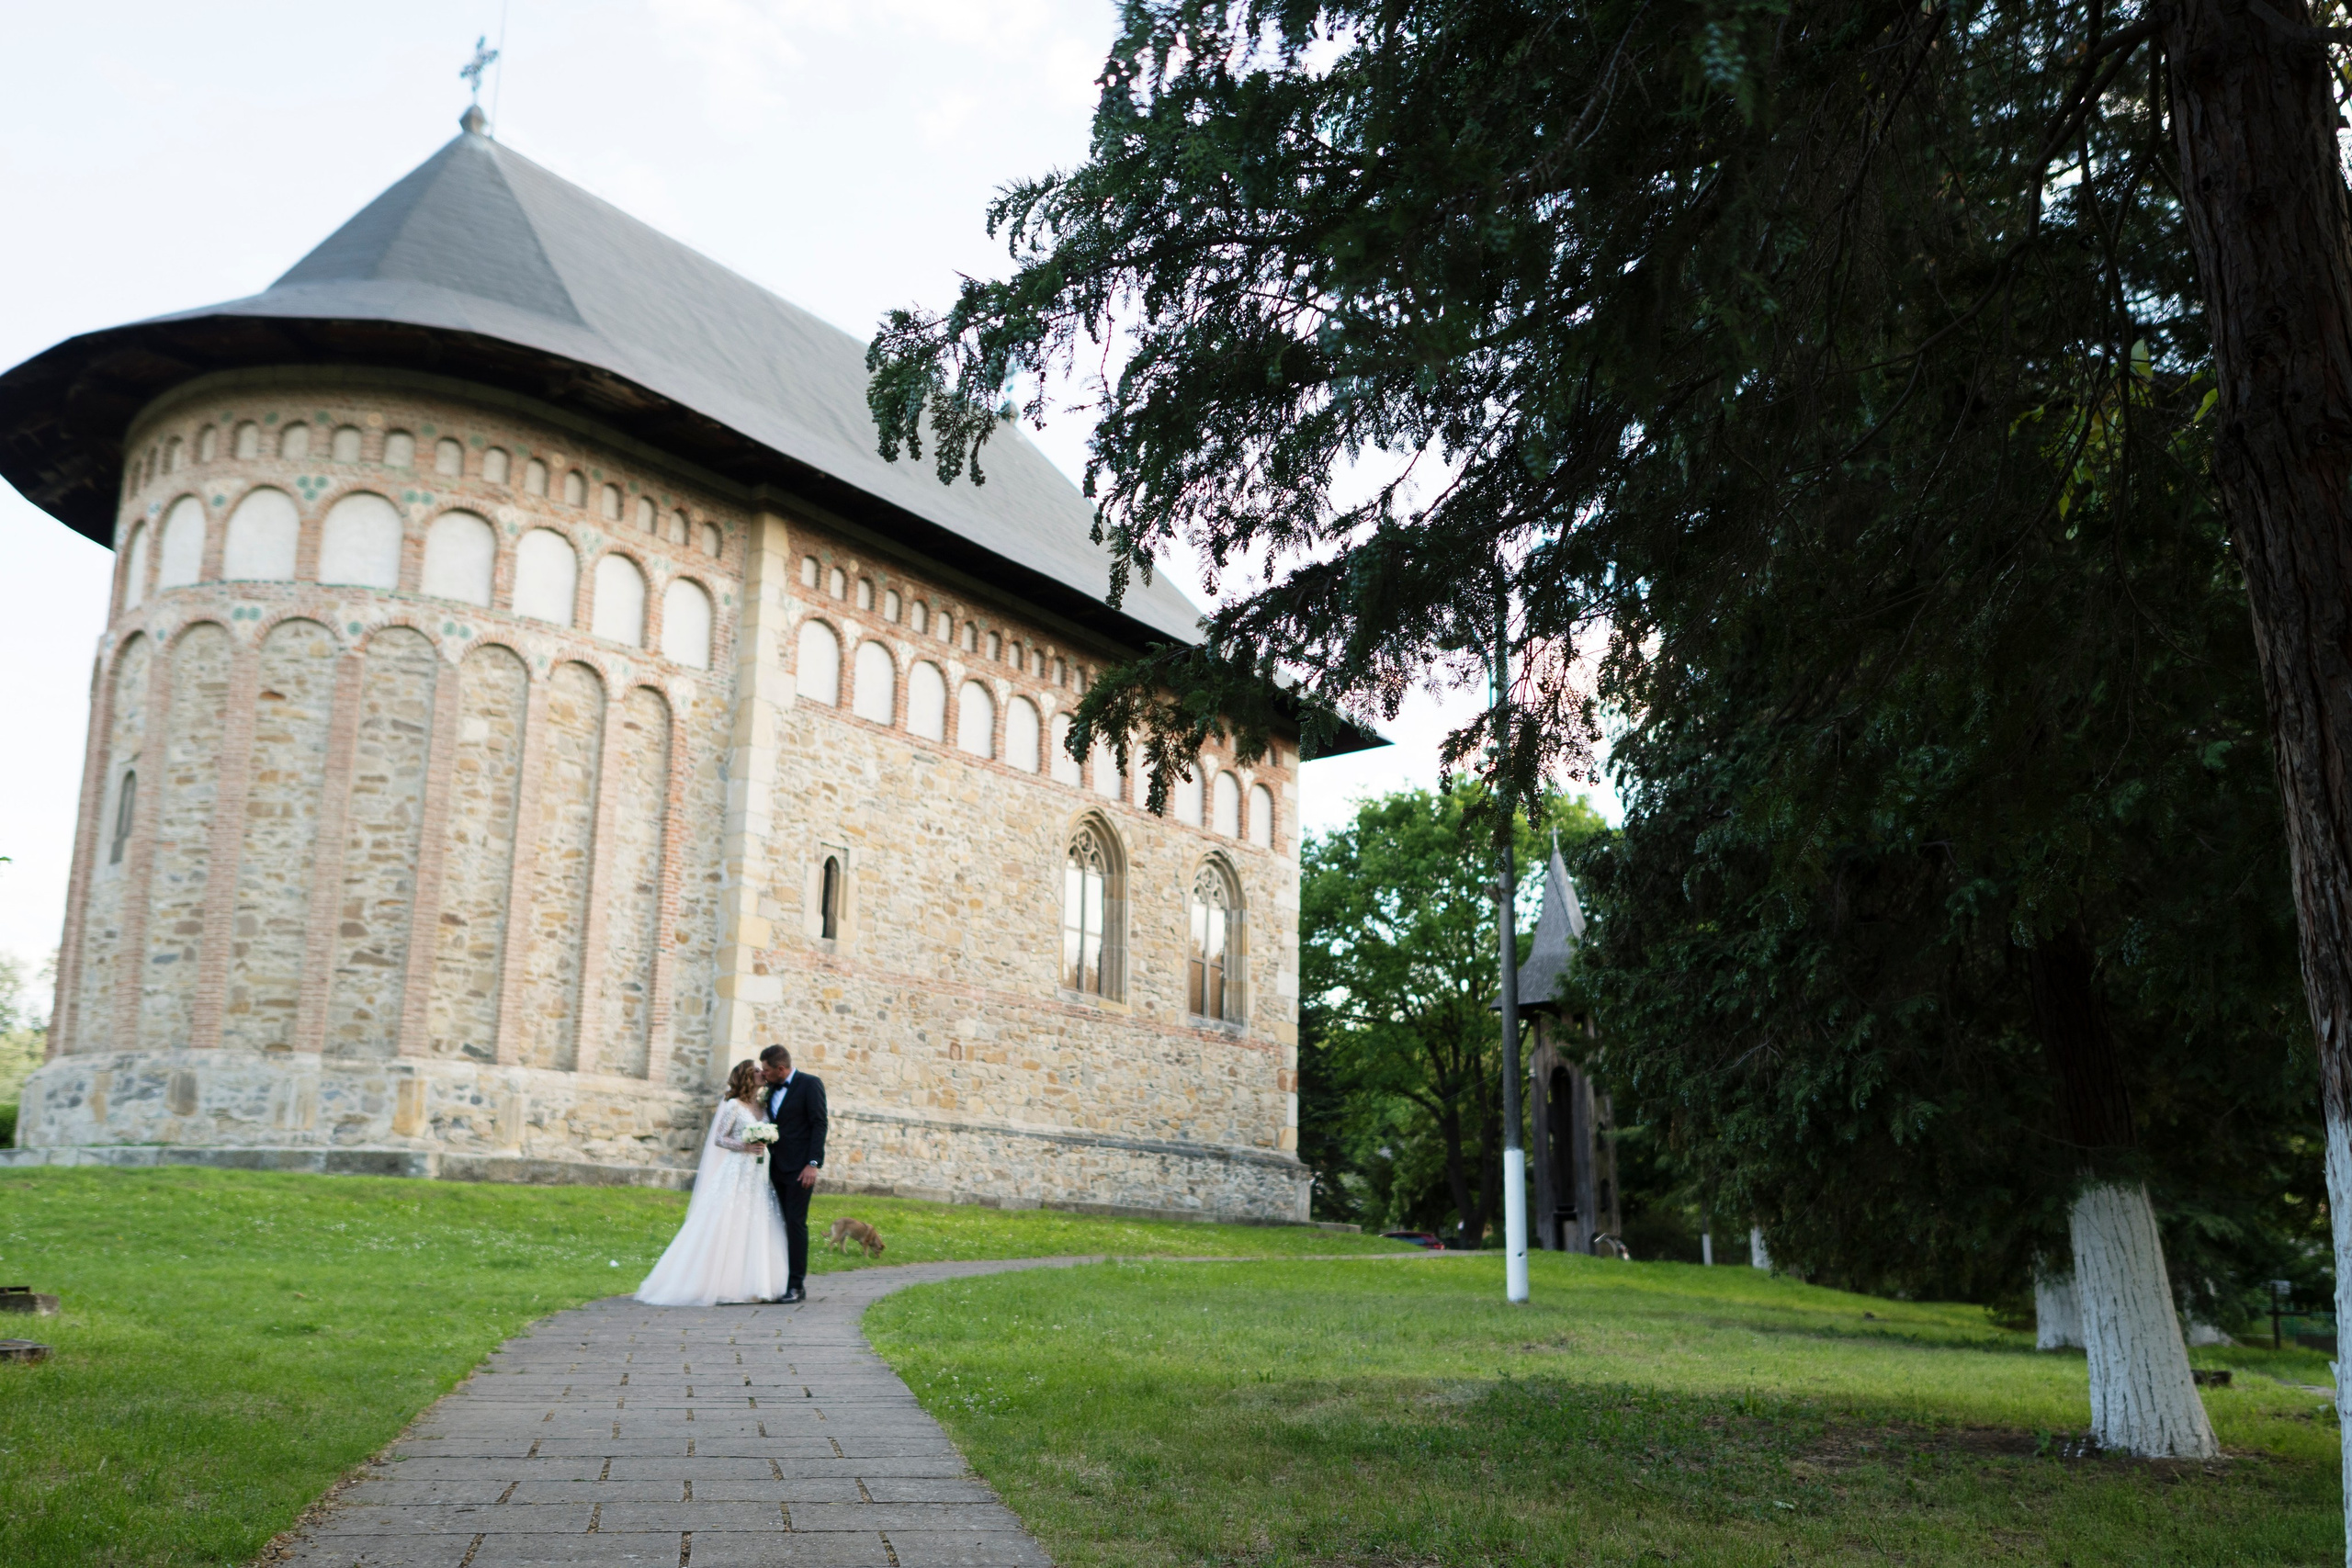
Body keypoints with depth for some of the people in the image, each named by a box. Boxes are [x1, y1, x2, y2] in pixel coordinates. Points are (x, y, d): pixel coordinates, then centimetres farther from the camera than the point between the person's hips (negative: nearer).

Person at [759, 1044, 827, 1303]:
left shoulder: (810, 1084, -6)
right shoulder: (773, 1089, 16)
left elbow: (819, 1125, -11)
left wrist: (813, 1164, -18)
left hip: (800, 1168, -7)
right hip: (778, 1167, 7)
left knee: (796, 1223, -10)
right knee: (786, 1224, 7)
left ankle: (797, 1285, -8)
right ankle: (783, 1279, 10)